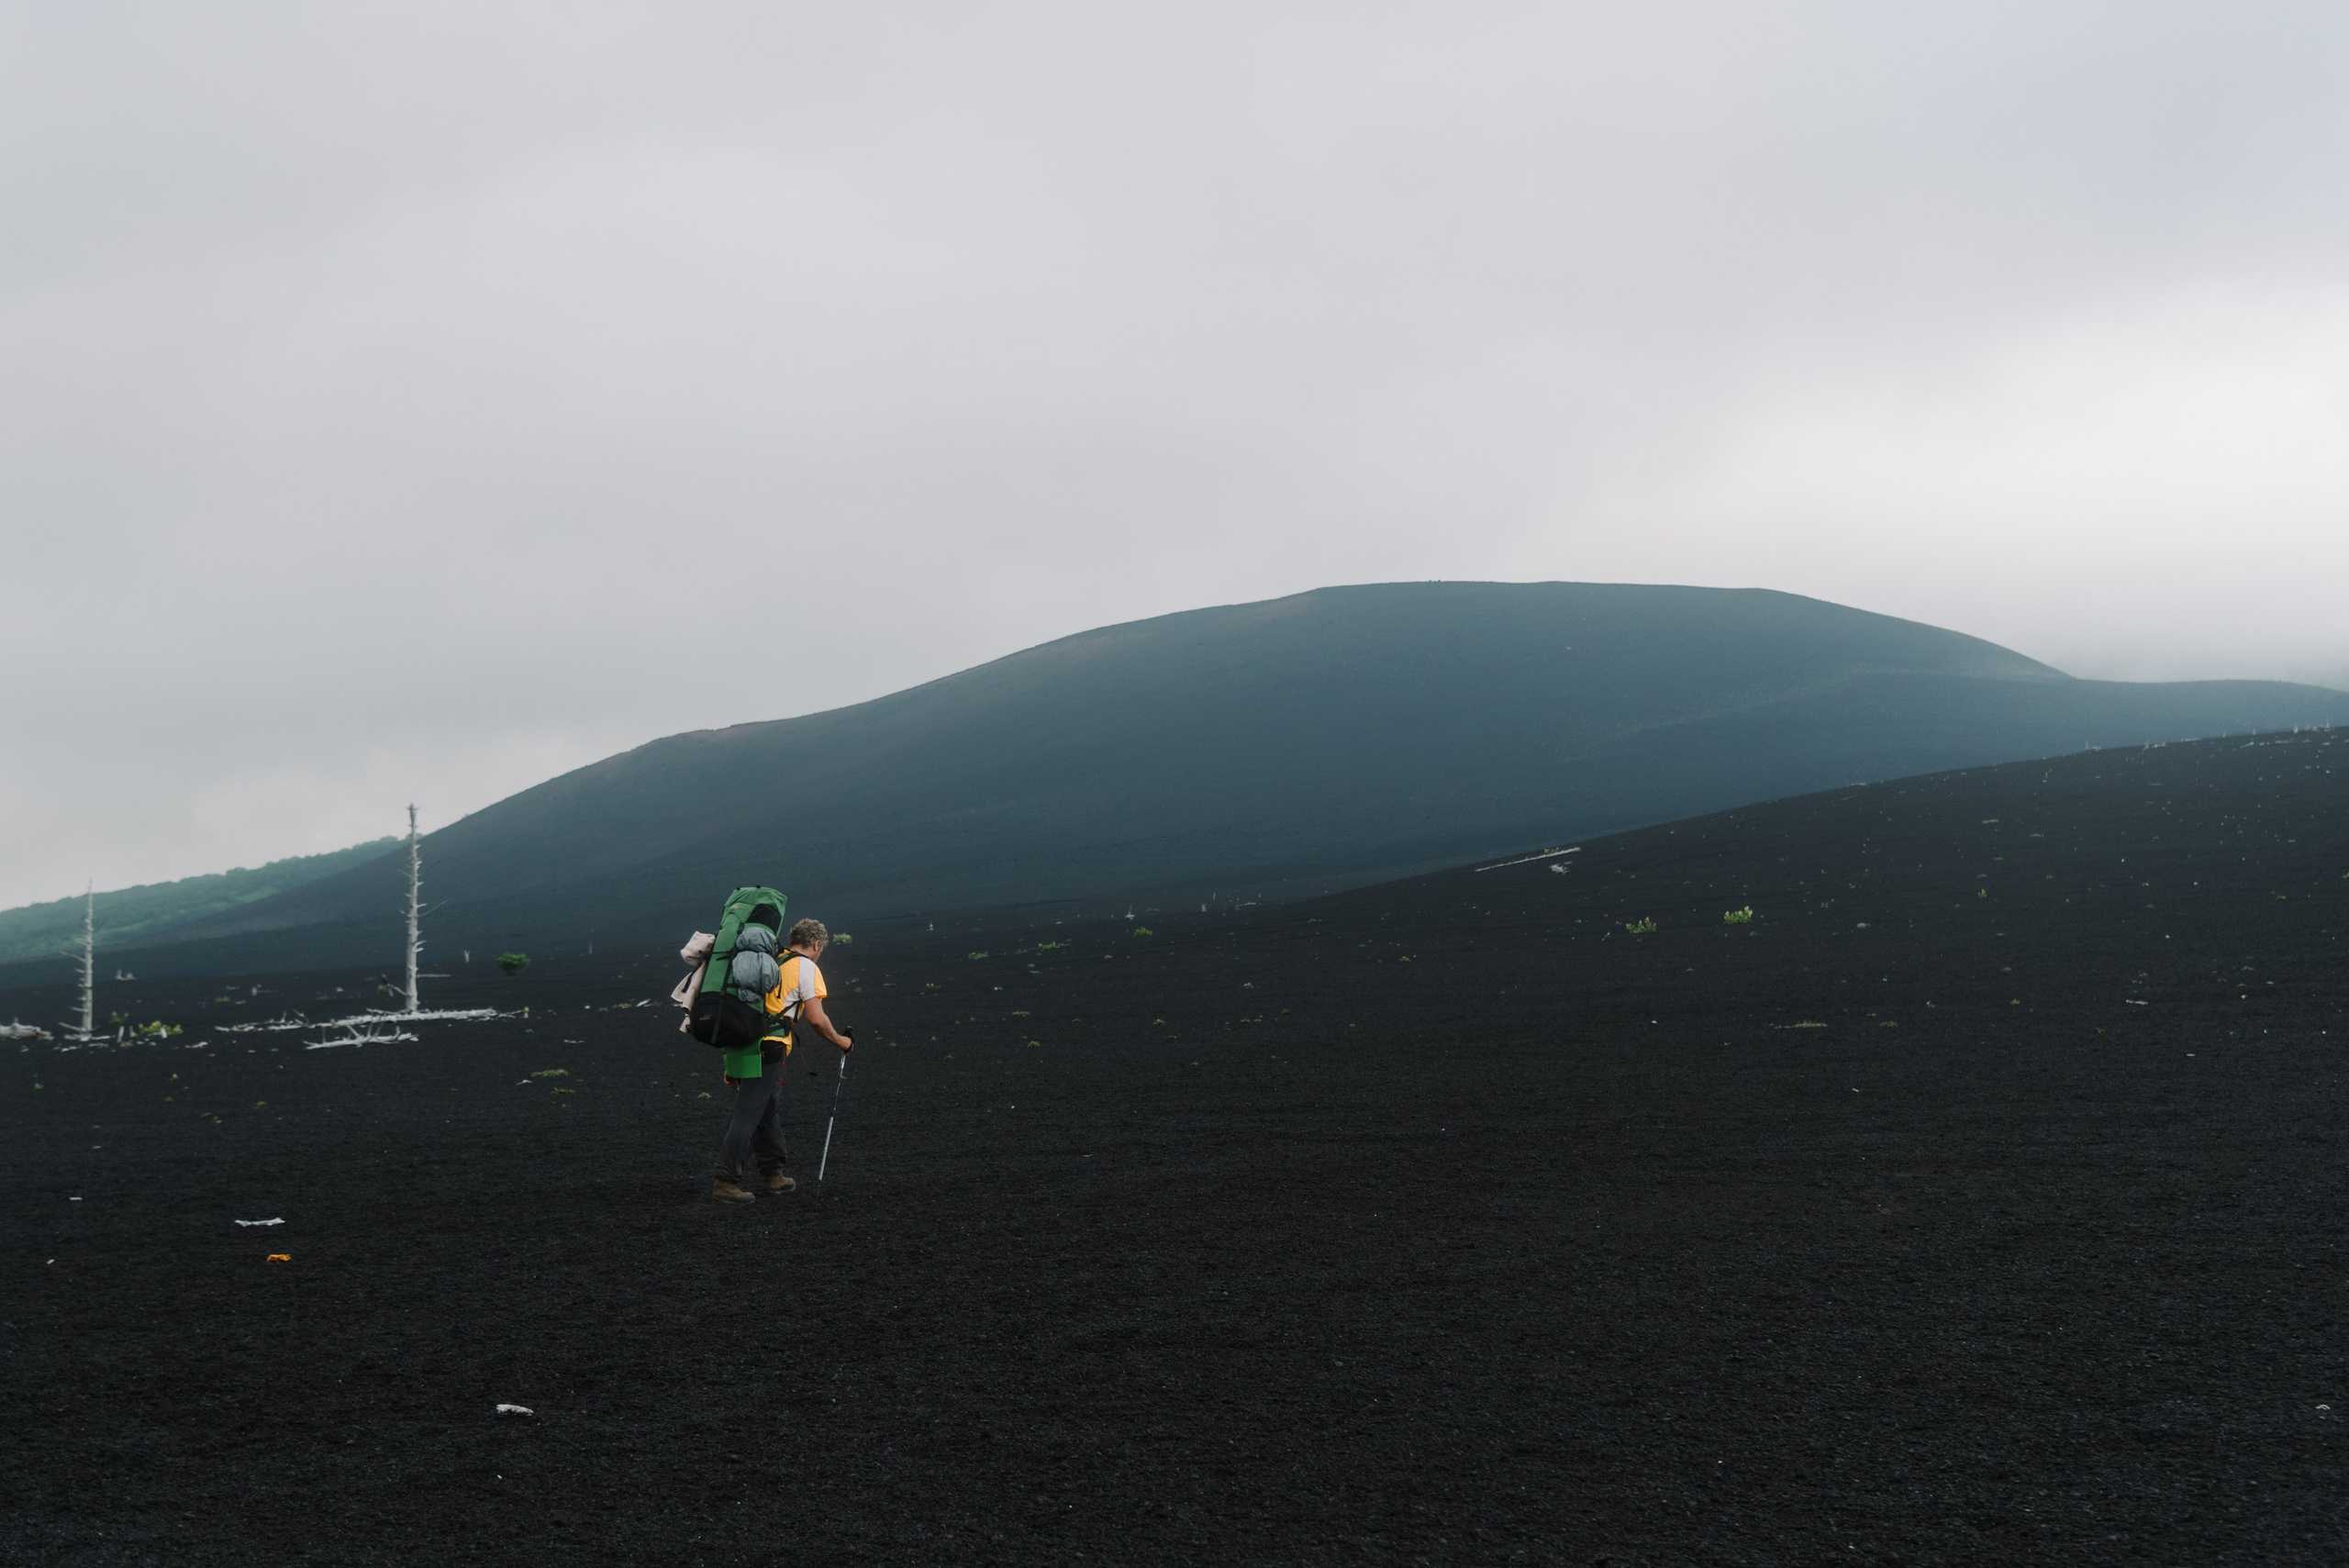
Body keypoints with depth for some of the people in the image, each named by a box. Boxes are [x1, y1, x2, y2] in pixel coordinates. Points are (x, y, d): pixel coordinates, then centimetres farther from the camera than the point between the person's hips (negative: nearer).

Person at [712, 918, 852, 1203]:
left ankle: (772, 1175, 28)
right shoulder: (806, 968, -2)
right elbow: (816, 1019, -9)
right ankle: (726, 1182, -10)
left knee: (768, 1109, 19)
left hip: (739, 1041, 8)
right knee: (748, 1114, -7)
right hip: (765, 1050, -8)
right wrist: (839, 1040, 9)